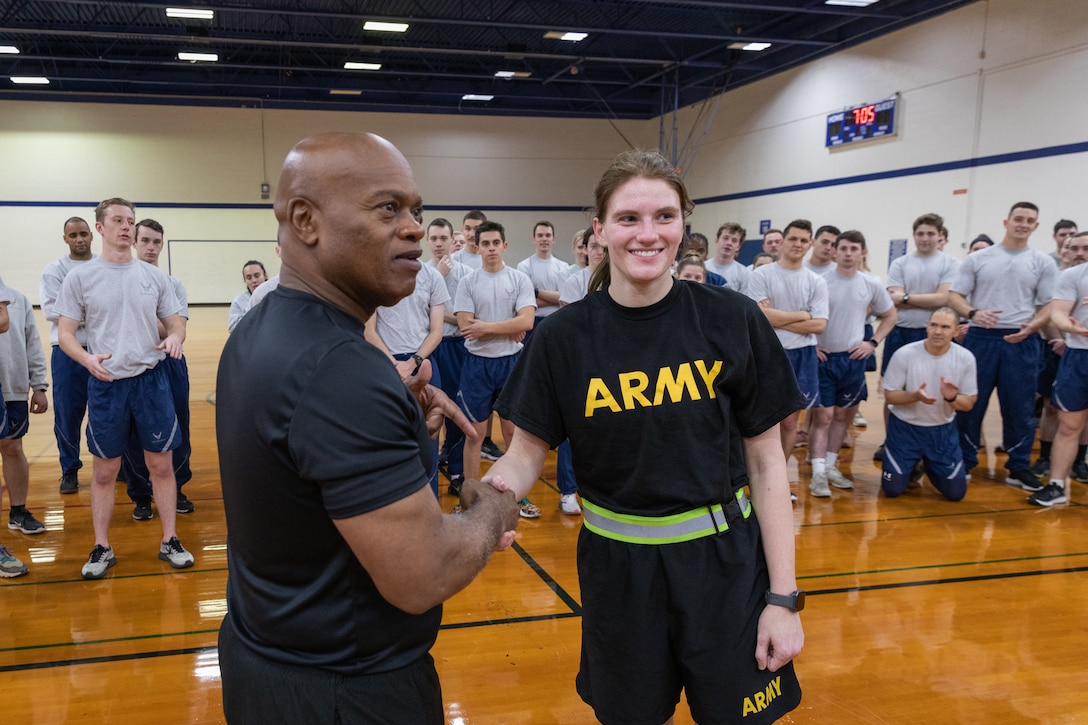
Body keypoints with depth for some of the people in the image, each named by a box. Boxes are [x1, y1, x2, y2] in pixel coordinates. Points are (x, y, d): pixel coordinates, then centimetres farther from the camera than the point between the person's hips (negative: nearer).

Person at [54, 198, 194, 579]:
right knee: (105, 471, 8)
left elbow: (175, 321, 11)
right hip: (106, 383, -1)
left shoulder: (153, 276, 6)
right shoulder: (80, 276, 0)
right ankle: (102, 548, 21)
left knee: (161, 464, 6)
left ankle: (170, 541, 18)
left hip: (151, 379, 2)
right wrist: (87, 358, -21)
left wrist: (175, 336, -13)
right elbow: (65, 332, -1)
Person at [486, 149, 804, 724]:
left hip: (726, 566, 0)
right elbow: (527, 452, -4)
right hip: (617, 567, 1)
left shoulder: (733, 321, -9)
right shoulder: (564, 337, -8)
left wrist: (784, 597, -6)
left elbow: (766, 461, -5)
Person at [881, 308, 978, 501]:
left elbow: (968, 404, -6)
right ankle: (912, 465, 34)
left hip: (943, 430, 2)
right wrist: (916, 395, -31)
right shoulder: (905, 354, -18)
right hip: (905, 427, -2)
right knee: (892, 489, -1)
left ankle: (929, 465, 37)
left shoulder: (965, 358, -12)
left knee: (956, 492, 4)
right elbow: (890, 395, -11)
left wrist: (952, 398, -29)